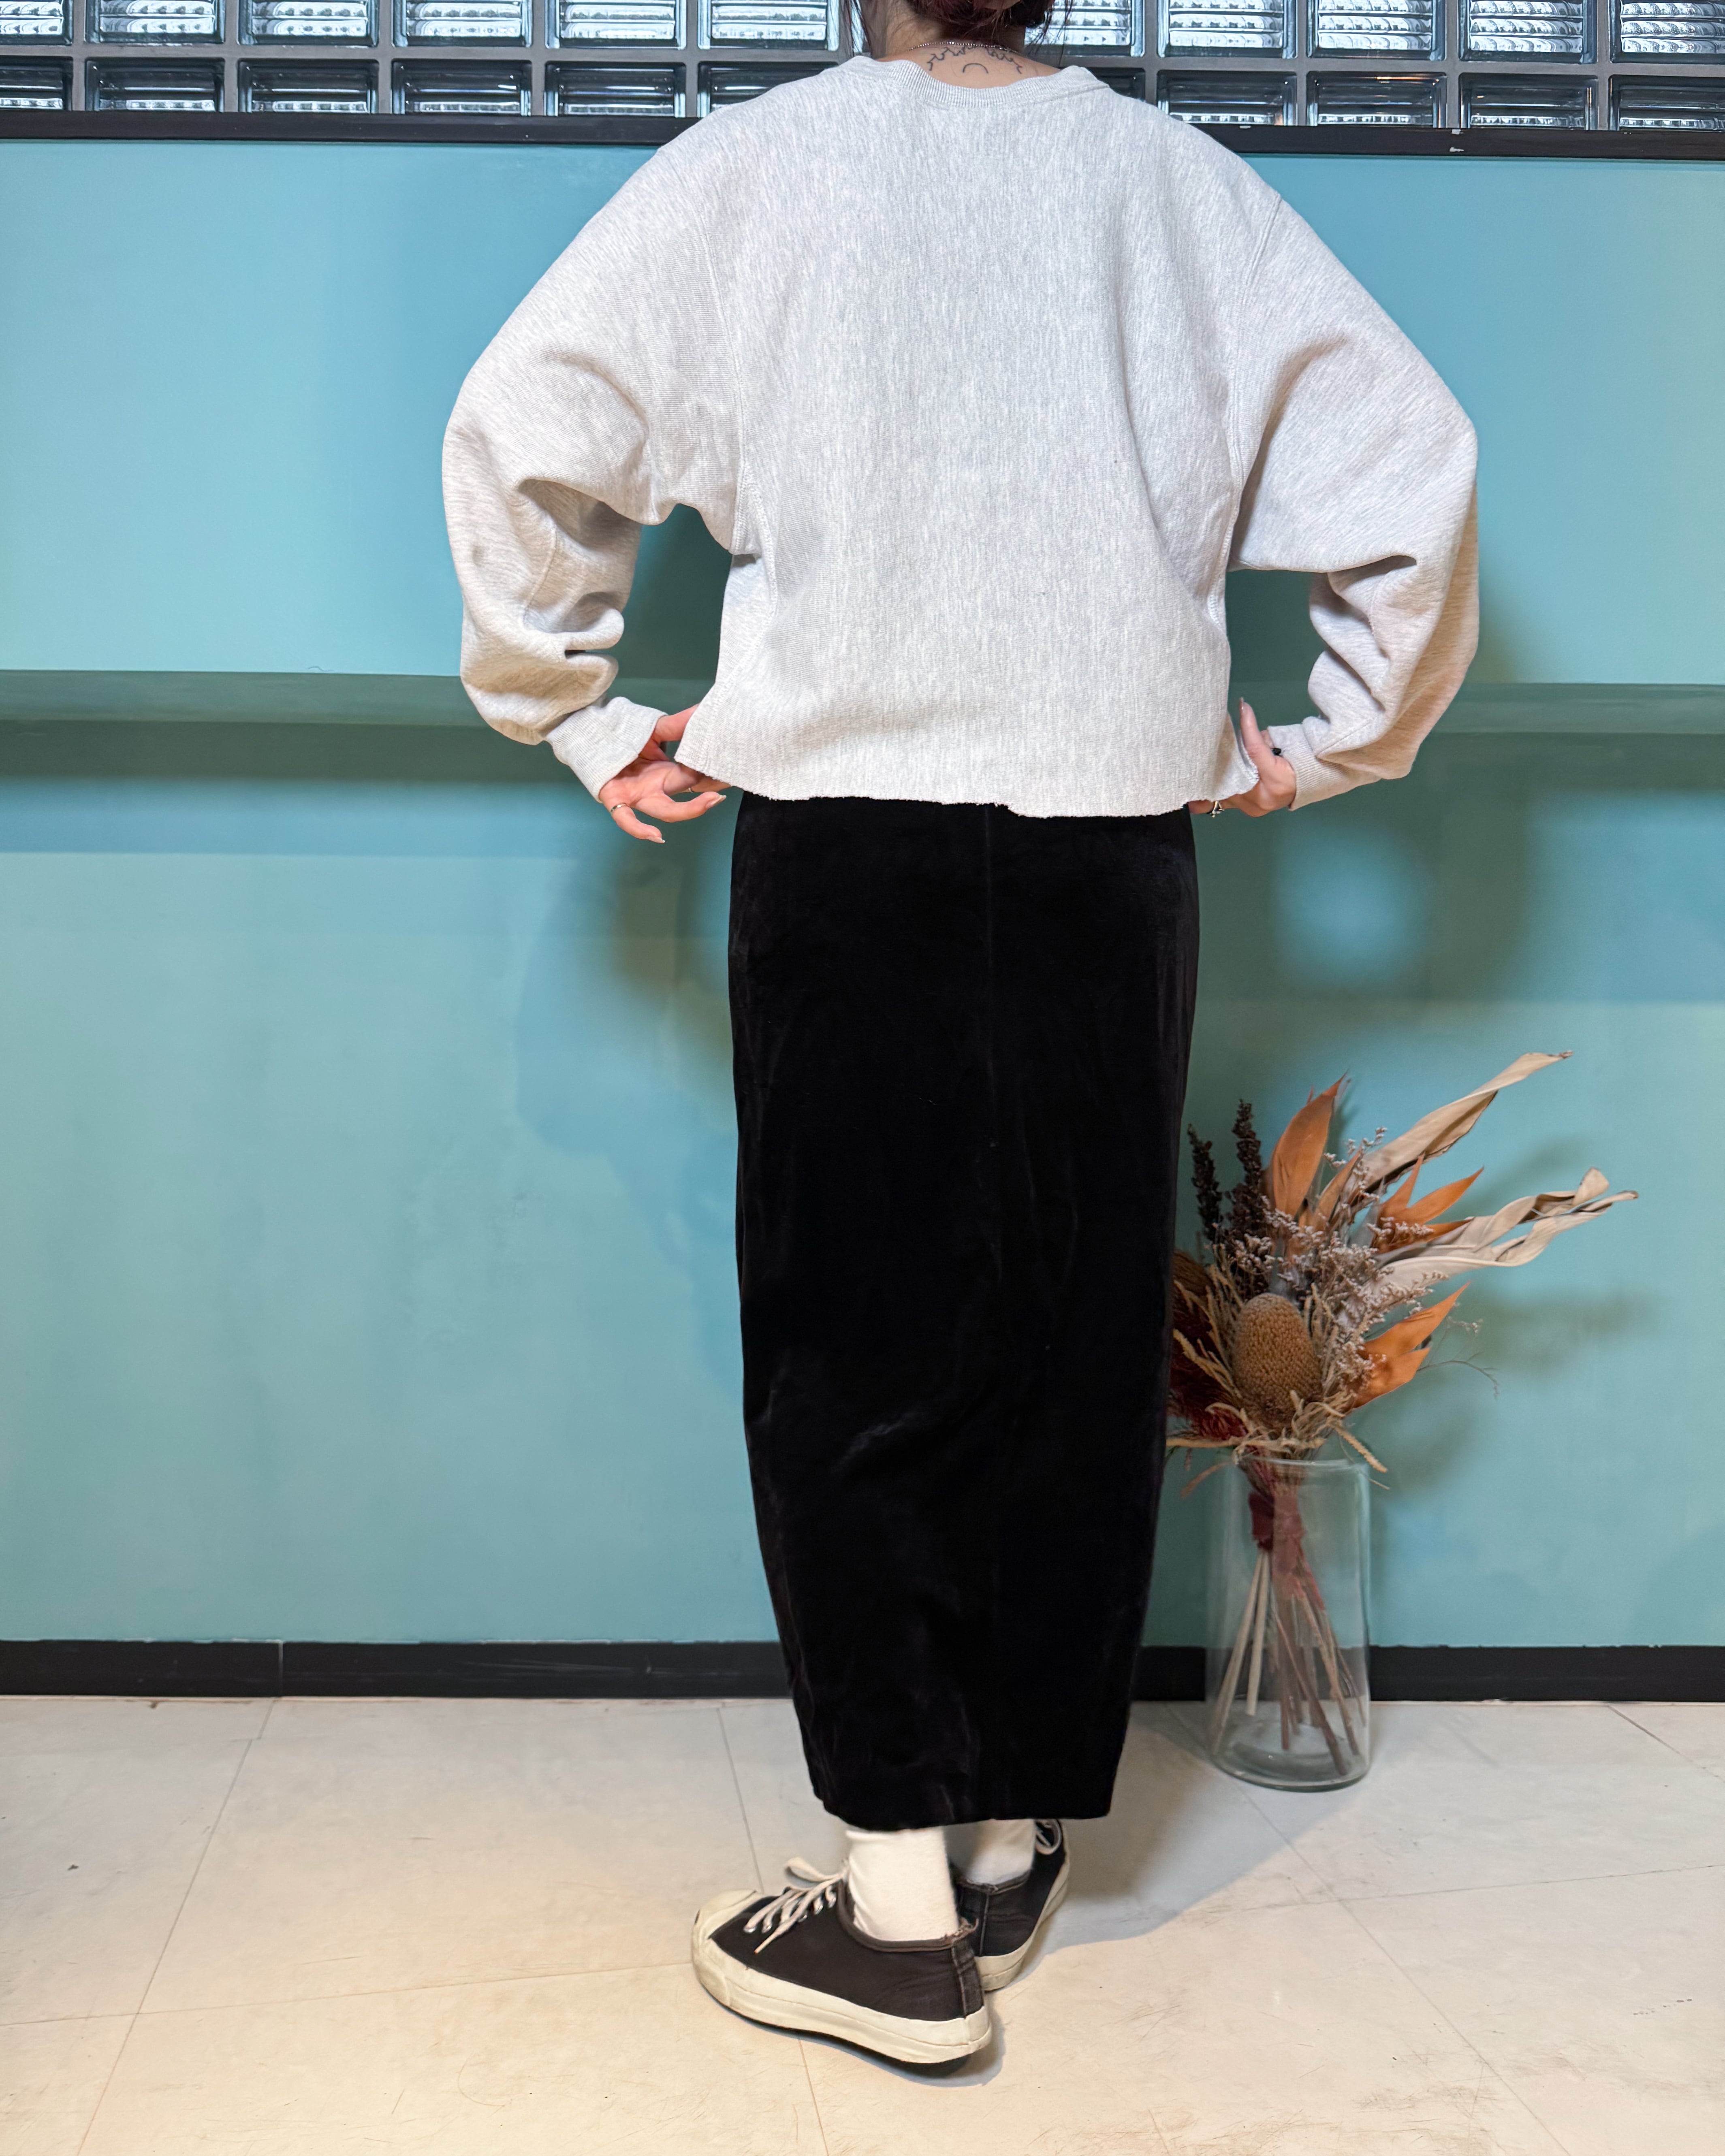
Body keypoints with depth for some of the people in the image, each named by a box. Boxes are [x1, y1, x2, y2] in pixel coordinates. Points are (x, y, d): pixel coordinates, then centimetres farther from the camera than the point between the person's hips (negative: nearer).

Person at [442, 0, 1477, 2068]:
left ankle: (901, 1907, 7)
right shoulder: (1182, 184, 7)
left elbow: (520, 429, -3)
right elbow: (1410, 453, 4)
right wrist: (1341, 739, 12)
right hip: (1110, 851, 3)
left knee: (855, 1351, 4)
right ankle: (1014, 1851, 22)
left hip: (839, 839, -2)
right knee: (1078, 1350, 9)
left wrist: (578, 716, 7)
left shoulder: (755, 166, 2)